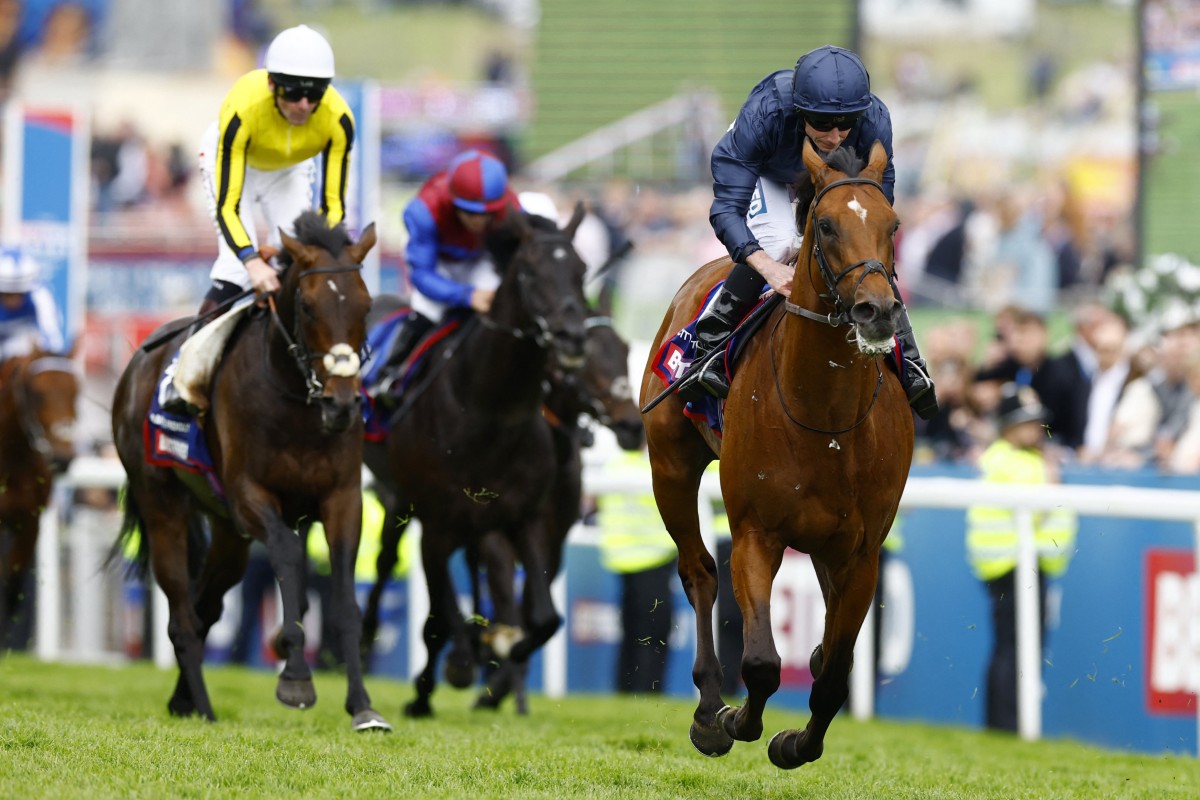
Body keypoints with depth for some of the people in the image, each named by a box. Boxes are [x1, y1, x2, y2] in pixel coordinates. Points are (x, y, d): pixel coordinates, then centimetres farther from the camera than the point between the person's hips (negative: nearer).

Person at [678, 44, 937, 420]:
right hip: (766, 175, -3)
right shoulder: (764, 114, -43)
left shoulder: (875, 122, -35)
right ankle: (707, 350, -18)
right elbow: (727, 208, -42)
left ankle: (908, 361, 1)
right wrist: (768, 267, -57)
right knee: (778, 242, -29)